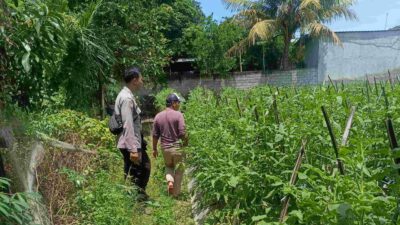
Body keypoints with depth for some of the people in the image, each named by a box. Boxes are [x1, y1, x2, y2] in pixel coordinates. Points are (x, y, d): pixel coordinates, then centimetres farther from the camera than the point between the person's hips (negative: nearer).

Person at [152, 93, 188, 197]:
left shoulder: (158, 116, 2)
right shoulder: (178, 114, -11)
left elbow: (155, 135, 5)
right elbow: (182, 133, -17)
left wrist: (154, 149, 15)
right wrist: (186, 142, 3)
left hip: (165, 147, 4)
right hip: (177, 146, -4)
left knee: (169, 167, 26)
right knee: (178, 170, 12)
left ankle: (170, 181, 1)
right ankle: (176, 193, 17)